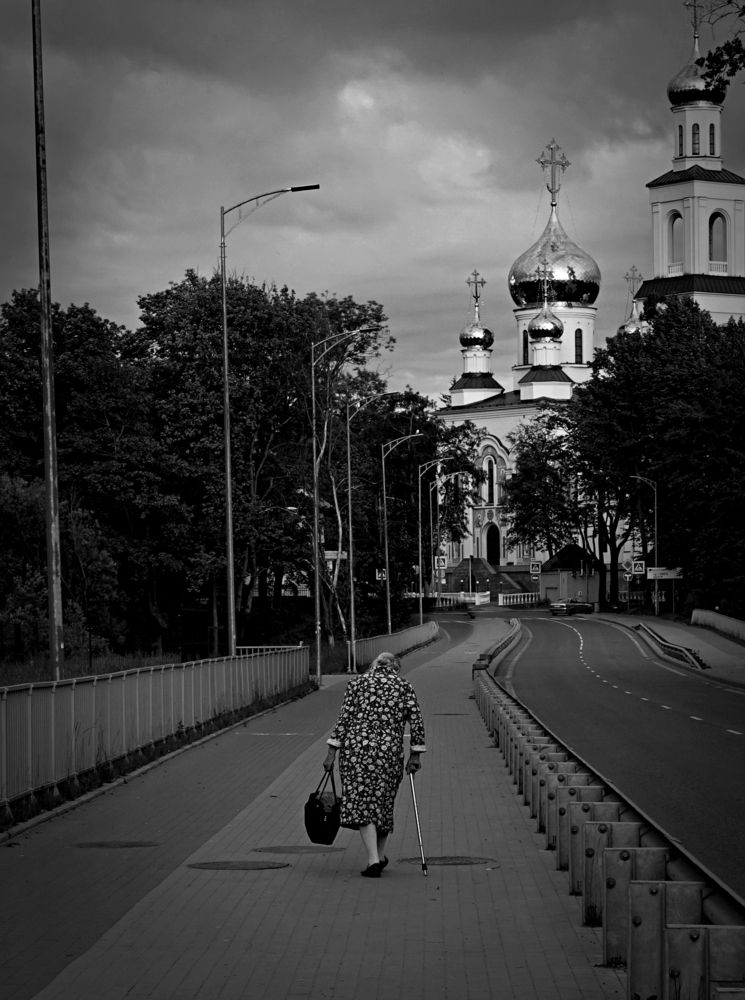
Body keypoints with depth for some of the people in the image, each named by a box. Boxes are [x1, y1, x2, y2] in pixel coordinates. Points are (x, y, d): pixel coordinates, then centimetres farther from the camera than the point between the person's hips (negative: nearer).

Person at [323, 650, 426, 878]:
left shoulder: (357, 683, 9)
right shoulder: (404, 686, 10)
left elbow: (344, 718, 2)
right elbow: (416, 720, 2)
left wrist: (332, 752, 2)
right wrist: (415, 756, 7)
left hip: (356, 749, -1)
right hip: (390, 750, 1)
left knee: (361, 801, -3)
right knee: (383, 801, 15)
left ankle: (374, 859, -15)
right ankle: (379, 857, 25)